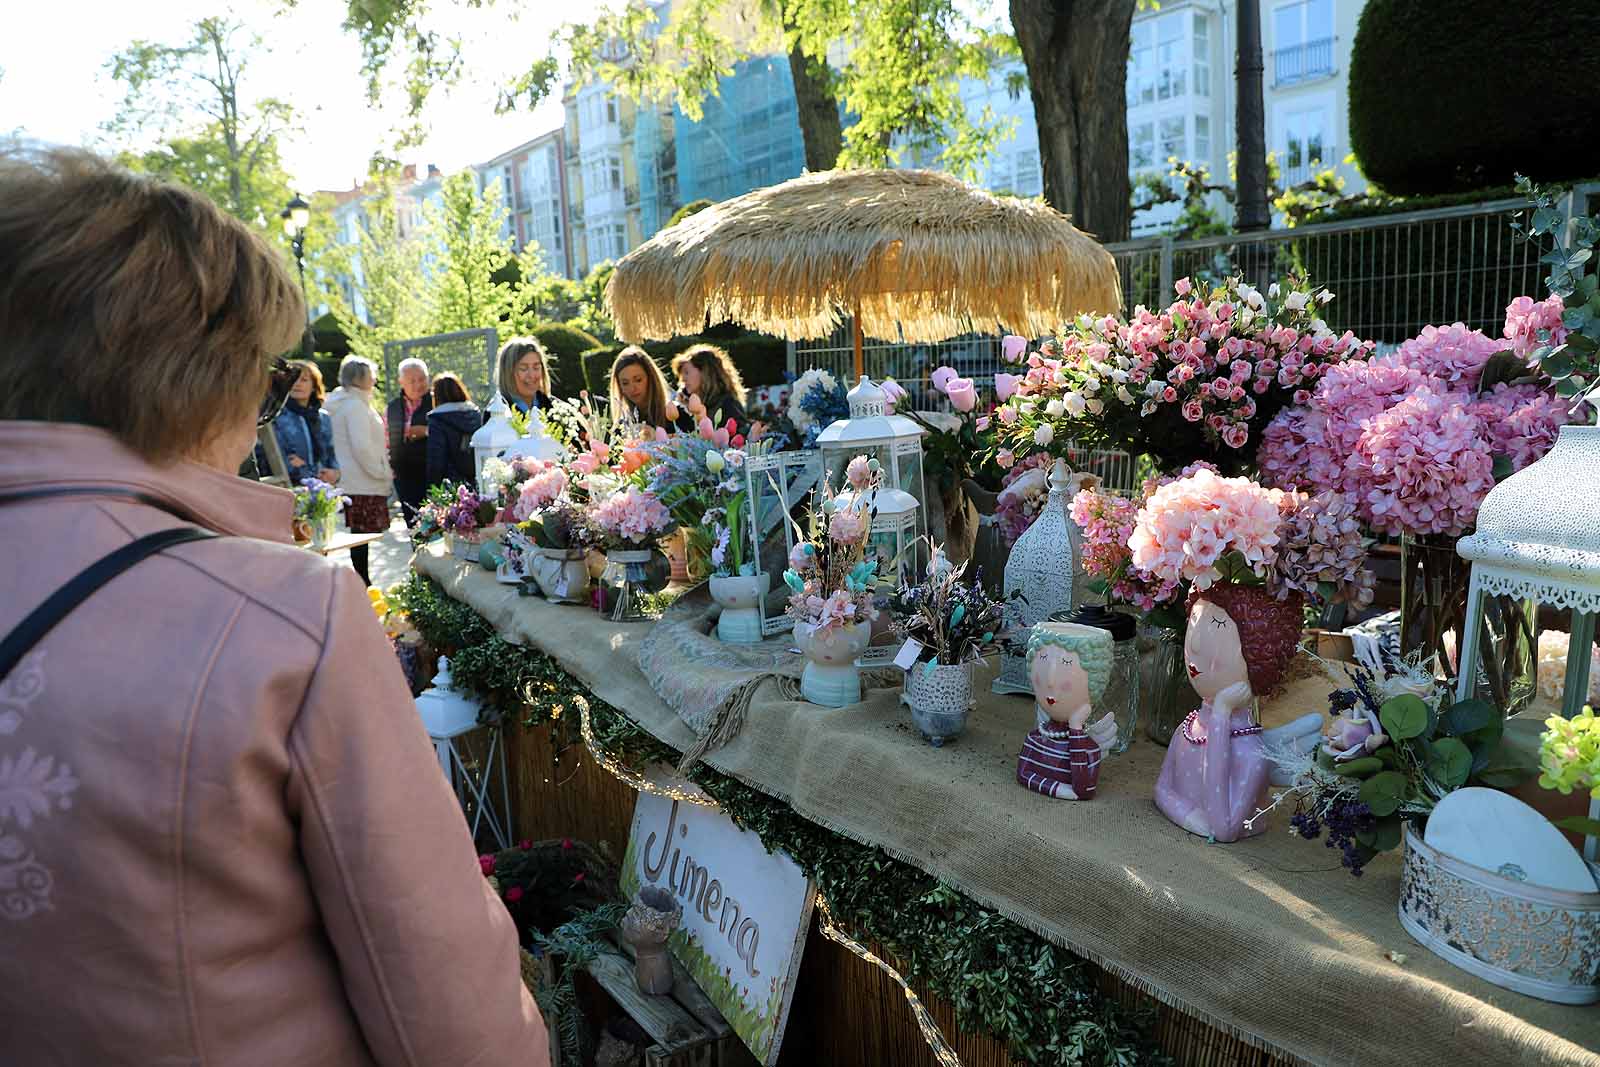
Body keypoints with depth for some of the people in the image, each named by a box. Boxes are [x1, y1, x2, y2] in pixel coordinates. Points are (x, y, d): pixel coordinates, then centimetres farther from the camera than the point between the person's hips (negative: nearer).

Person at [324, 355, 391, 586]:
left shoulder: (338, 404, 18)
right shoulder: (355, 405, -12)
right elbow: (362, 446, -19)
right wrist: (380, 472, -9)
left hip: (347, 481, 9)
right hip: (363, 484, -9)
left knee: (359, 534, 11)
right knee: (363, 533, -6)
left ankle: (362, 582, 14)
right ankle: (362, 584, -3)